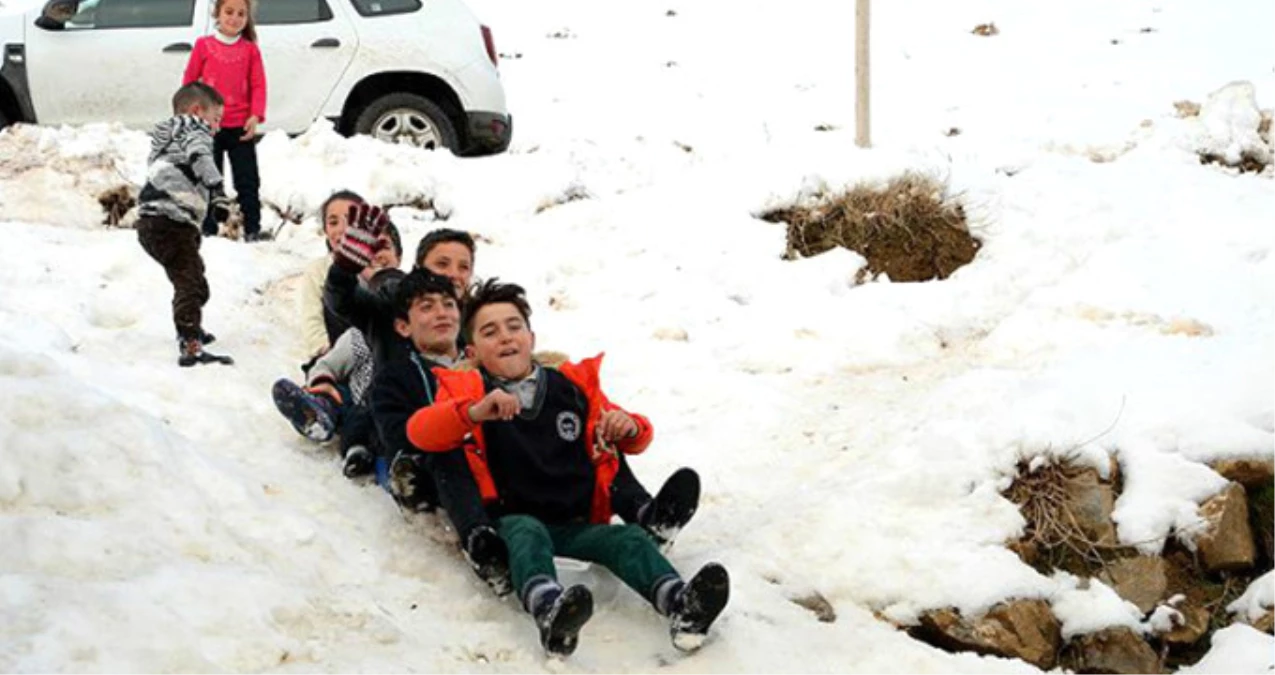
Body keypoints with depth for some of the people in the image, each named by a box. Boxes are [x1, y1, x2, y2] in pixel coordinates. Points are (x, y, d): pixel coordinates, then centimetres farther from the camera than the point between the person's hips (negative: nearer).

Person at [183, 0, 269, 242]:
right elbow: (189, 81, 6)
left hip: (241, 126, 0)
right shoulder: (203, 45, 1)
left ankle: (252, 229, 7)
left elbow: (258, 85, 0)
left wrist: (256, 116, -11)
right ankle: (208, 230, 13)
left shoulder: (250, 49, 1)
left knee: (248, 180, 2)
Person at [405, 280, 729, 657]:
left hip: (577, 524, 3)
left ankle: (678, 604, -52)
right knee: (528, 532, -36)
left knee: (630, 538, -25)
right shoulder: (466, 391, 12)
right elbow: (420, 432, -8)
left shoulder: (573, 386, 17)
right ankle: (548, 609, -66)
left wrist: (629, 427, -5)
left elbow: (635, 441, 22)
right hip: (512, 523, -3)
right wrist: (475, 413, -27)